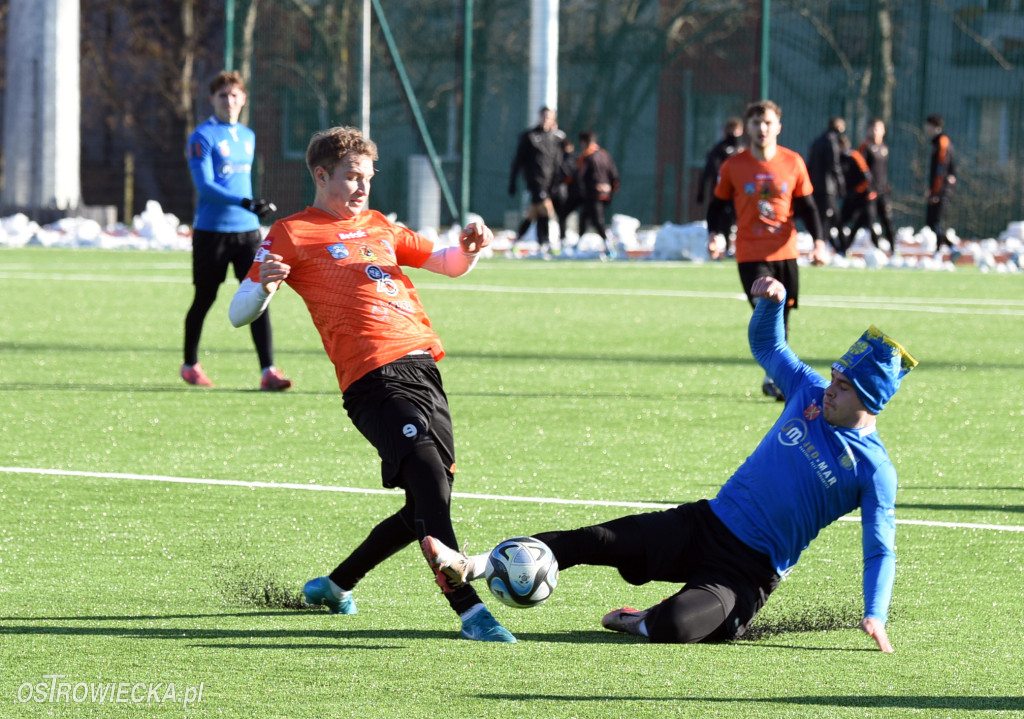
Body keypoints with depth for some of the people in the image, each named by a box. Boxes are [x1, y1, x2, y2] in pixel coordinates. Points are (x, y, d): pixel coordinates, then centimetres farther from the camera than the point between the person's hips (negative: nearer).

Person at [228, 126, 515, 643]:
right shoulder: (292, 234, 5)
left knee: (425, 510, 8)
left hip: (423, 368, 8)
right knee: (431, 485, -23)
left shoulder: (379, 227, 24)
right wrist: (264, 286, -23)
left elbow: (447, 265, 31)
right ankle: (470, 611, -29)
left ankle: (335, 585, 26)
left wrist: (469, 249, 8)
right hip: (375, 380, -8)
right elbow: (239, 313, 0)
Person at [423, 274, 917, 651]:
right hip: (704, 525, 6)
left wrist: (875, 615, -25)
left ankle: (640, 624, 3)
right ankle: (468, 569, -10)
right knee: (593, 542, -10)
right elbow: (766, 345, 18)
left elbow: (880, 548, -10)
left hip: (748, 571, -5)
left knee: (673, 629, -32)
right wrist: (772, 302, -3)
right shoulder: (811, 395, 4)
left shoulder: (873, 469, -11)